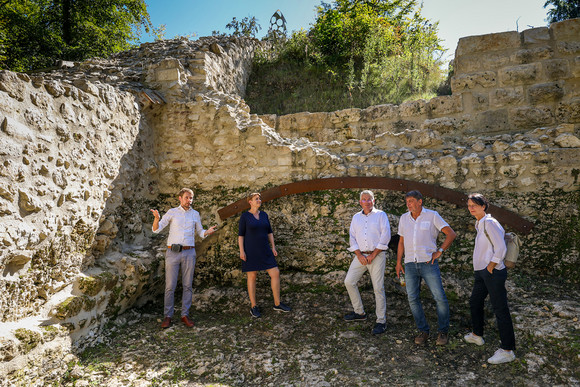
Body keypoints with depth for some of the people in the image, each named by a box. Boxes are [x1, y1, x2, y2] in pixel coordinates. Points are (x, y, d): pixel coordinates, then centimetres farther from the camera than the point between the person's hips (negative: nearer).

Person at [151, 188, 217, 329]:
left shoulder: (195, 214, 9)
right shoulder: (172, 212, 3)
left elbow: (200, 233, 14)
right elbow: (156, 229, -4)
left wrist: (209, 231, -11)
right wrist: (156, 217, -27)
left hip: (189, 253, 2)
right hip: (172, 253, -2)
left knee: (187, 285, 3)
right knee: (170, 286, -1)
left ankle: (185, 315, 14)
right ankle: (168, 316, 13)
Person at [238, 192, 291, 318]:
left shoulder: (264, 215, 9)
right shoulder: (244, 216, -4)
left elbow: (269, 232, 12)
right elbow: (240, 234, -5)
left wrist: (273, 247, 6)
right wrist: (241, 251, -12)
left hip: (264, 250, 5)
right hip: (250, 250, -5)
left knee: (275, 273, 0)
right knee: (252, 276, 1)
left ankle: (277, 304, 12)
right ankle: (253, 306, 16)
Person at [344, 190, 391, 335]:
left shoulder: (380, 215, 1)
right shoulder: (356, 217, 13)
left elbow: (385, 236, -7)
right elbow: (353, 238, 9)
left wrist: (373, 255, -11)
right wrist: (359, 255, -5)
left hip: (377, 256, -5)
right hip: (360, 255, 5)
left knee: (378, 288, -4)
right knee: (349, 282, 2)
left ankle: (381, 321, 6)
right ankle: (360, 313, 19)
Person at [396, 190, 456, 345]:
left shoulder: (432, 215, -1)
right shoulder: (404, 218, 10)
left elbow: (451, 234, -1)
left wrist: (439, 251, -7)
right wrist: (398, 262, 10)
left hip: (428, 263, -3)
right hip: (410, 264, 4)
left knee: (440, 298, -2)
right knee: (413, 299, 3)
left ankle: (443, 331, 16)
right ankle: (423, 331, 18)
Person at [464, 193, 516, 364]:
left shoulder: (489, 223, -16)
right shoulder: (480, 224, 13)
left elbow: (501, 248, -21)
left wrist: (490, 267, -15)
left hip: (493, 273, -10)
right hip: (481, 272, 10)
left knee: (500, 309, -4)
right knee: (475, 302, 21)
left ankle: (508, 350, 4)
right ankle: (477, 335, 39)